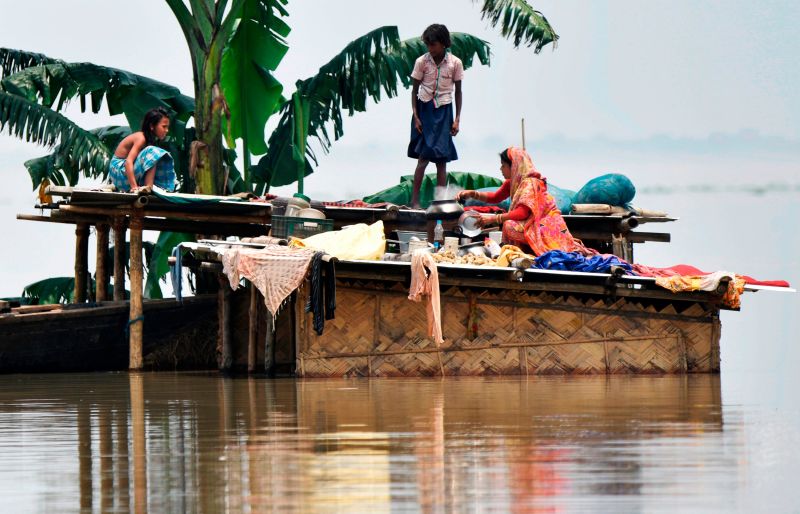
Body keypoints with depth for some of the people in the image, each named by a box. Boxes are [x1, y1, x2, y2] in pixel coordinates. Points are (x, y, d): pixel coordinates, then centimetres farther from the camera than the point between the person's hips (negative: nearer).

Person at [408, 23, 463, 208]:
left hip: (443, 110, 1)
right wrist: (415, 117, -4)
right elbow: (415, 90, 3)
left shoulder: (455, 63, -2)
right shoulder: (422, 62, -3)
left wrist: (457, 119, 2)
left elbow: (458, 92, 6)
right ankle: (415, 200, -7)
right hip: (425, 109, -1)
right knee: (424, 155, -10)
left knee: (441, 158, 0)